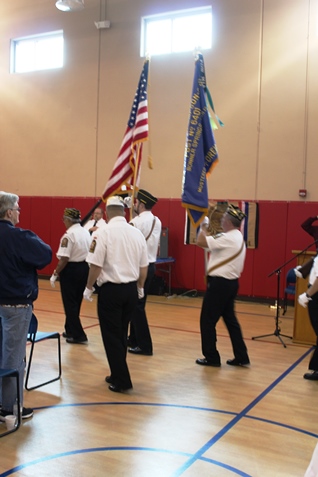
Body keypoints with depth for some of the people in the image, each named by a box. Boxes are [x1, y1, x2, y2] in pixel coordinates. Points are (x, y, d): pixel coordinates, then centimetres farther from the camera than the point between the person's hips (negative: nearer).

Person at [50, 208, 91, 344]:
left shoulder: (69, 235, -18)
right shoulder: (86, 232, 5)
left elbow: (64, 259, -20)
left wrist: (55, 274, -10)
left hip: (70, 270, -8)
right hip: (84, 269, 8)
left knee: (70, 303, 4)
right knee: (76, 302, 20)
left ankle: (78, 335, 6)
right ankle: (70, 330, 34)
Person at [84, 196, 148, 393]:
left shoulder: (103, 233, -13)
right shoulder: (137, 233, 3)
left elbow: (96, 266, -15)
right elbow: (144, 266, 8)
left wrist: (89, 288, 1)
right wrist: (140, 287, 23)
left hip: (111, 290, -5)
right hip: (131, 289, 5)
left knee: (111, 335, 7)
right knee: (121, 334, 19)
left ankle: (122, 380, 10)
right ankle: (118, 375, 29)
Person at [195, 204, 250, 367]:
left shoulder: (228, 238, -19)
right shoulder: (238, 237, 14)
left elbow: (201, 241, -23)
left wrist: (203, 226, -8)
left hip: (220, 283, -10)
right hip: (230, 282, 10)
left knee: (207, 320, 2)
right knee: (230, 319, 15)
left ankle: (211, 357, 10)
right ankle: (241, 357, 19)